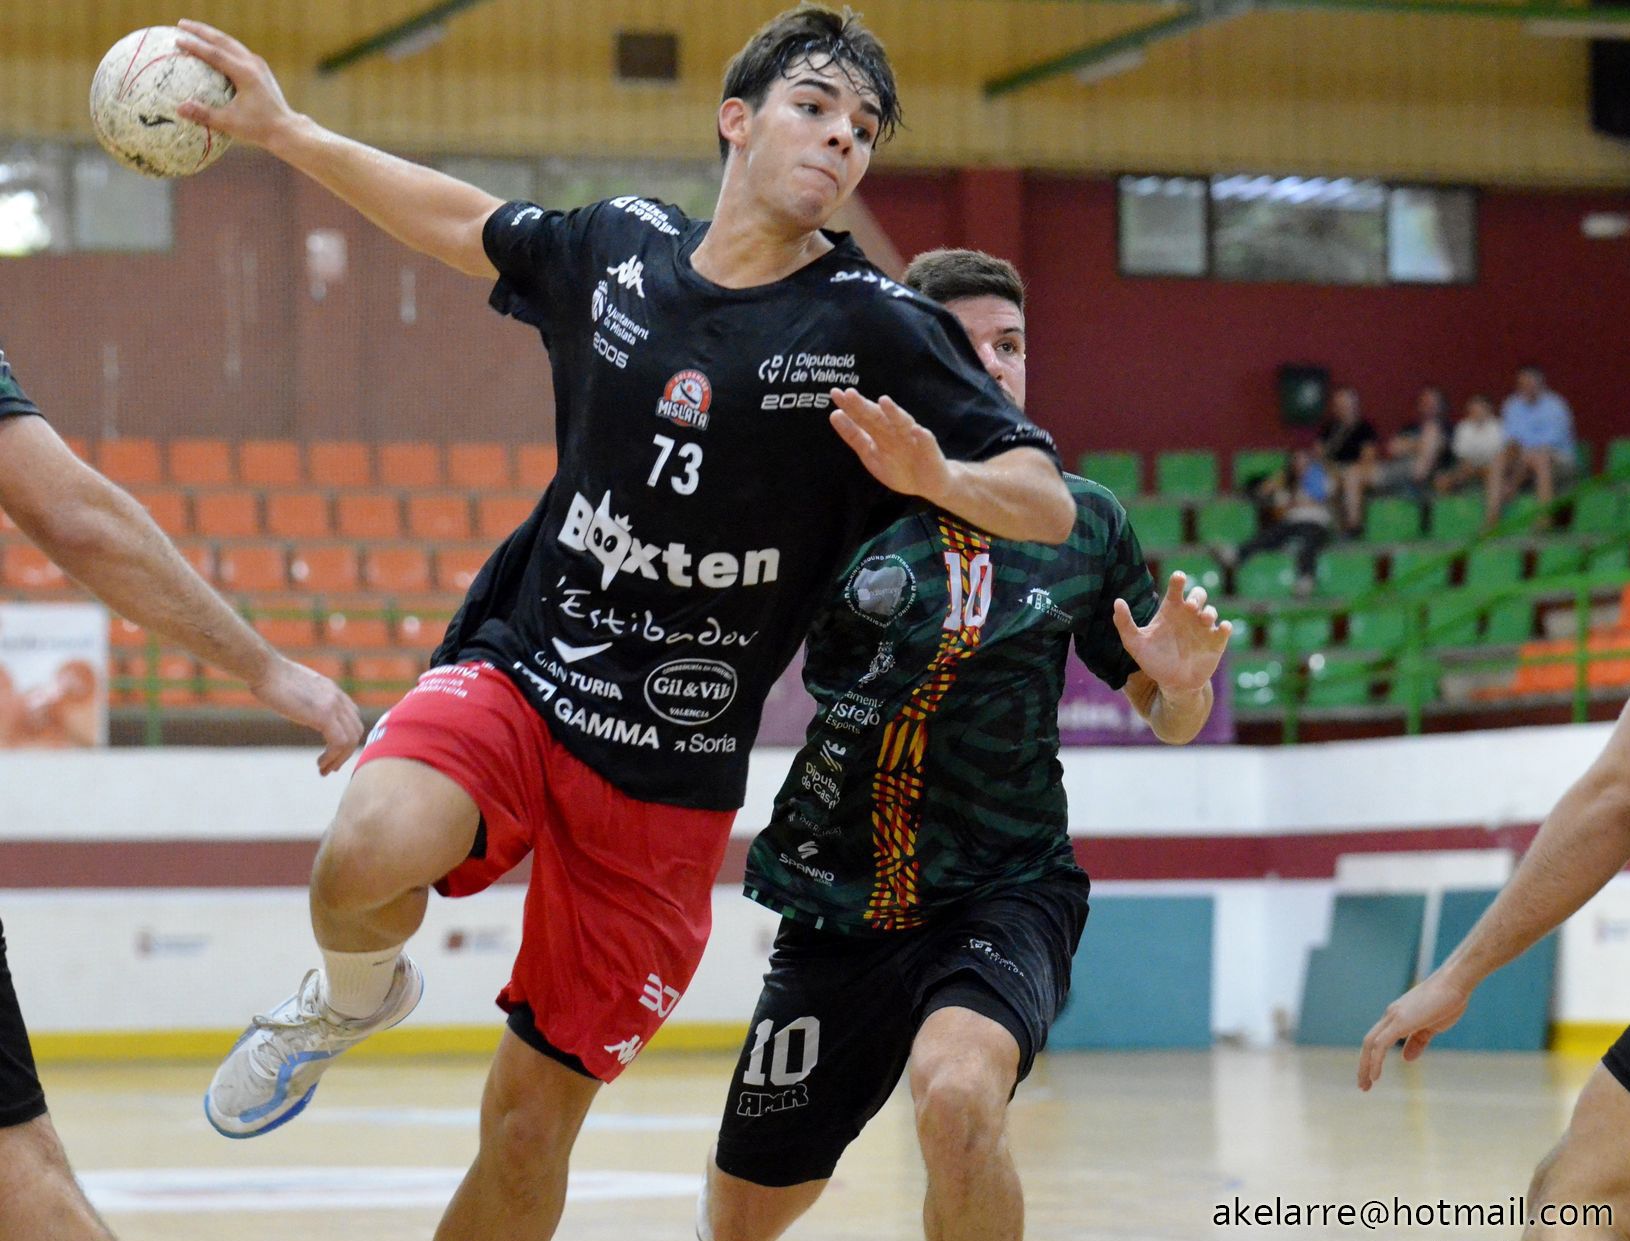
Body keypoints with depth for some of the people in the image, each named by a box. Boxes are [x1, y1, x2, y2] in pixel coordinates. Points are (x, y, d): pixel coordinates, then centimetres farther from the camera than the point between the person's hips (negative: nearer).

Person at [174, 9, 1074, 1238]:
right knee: (371, 855, -32)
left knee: (534, 1113, 2)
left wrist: (940, 478, -31)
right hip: (515, 673, 1)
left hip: (670, 772, -1)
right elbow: (472, 223, 24)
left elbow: (1048, 504, -10)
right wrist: (283, 130, 22)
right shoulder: (618, 247, 3)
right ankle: (353, 996, 4)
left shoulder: (876, 328, -7)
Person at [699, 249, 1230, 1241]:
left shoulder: (1086, 522, 2)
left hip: (1007, 890, -1)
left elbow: (1166, 716, 13)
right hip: (840, 904, 1)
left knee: (958, 1094, -35)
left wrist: (1182, 683, -12)